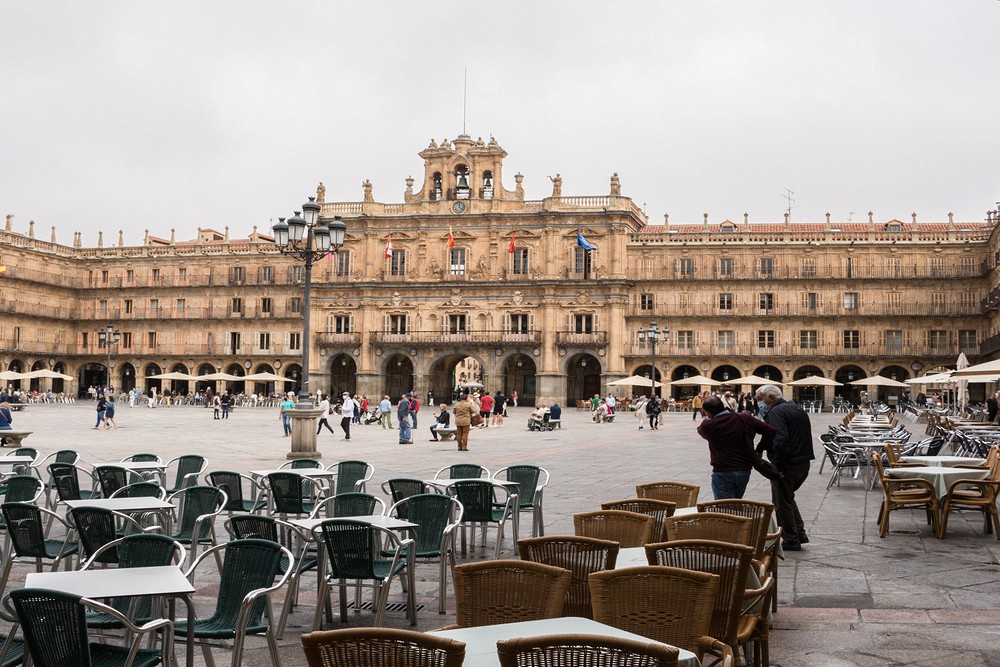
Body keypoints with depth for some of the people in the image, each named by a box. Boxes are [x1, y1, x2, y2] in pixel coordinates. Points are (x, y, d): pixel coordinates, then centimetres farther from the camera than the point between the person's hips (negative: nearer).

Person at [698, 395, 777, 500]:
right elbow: (770, 430, 1)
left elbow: (700, 429, 13)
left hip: (722, 473, -5)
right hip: (745, 471, 5)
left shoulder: (708, 425, -12)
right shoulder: (745, 419, -1)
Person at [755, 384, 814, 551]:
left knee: (782, 503, 4)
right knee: (788, 498, 24)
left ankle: (791, 541, 10)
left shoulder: (776, 412, -13)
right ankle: (800, 533, 22)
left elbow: (780, 440, -27)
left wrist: (777, 467, -23)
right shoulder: (798, 410, 17)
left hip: (787, 466, -9)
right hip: (804, 463, 9)